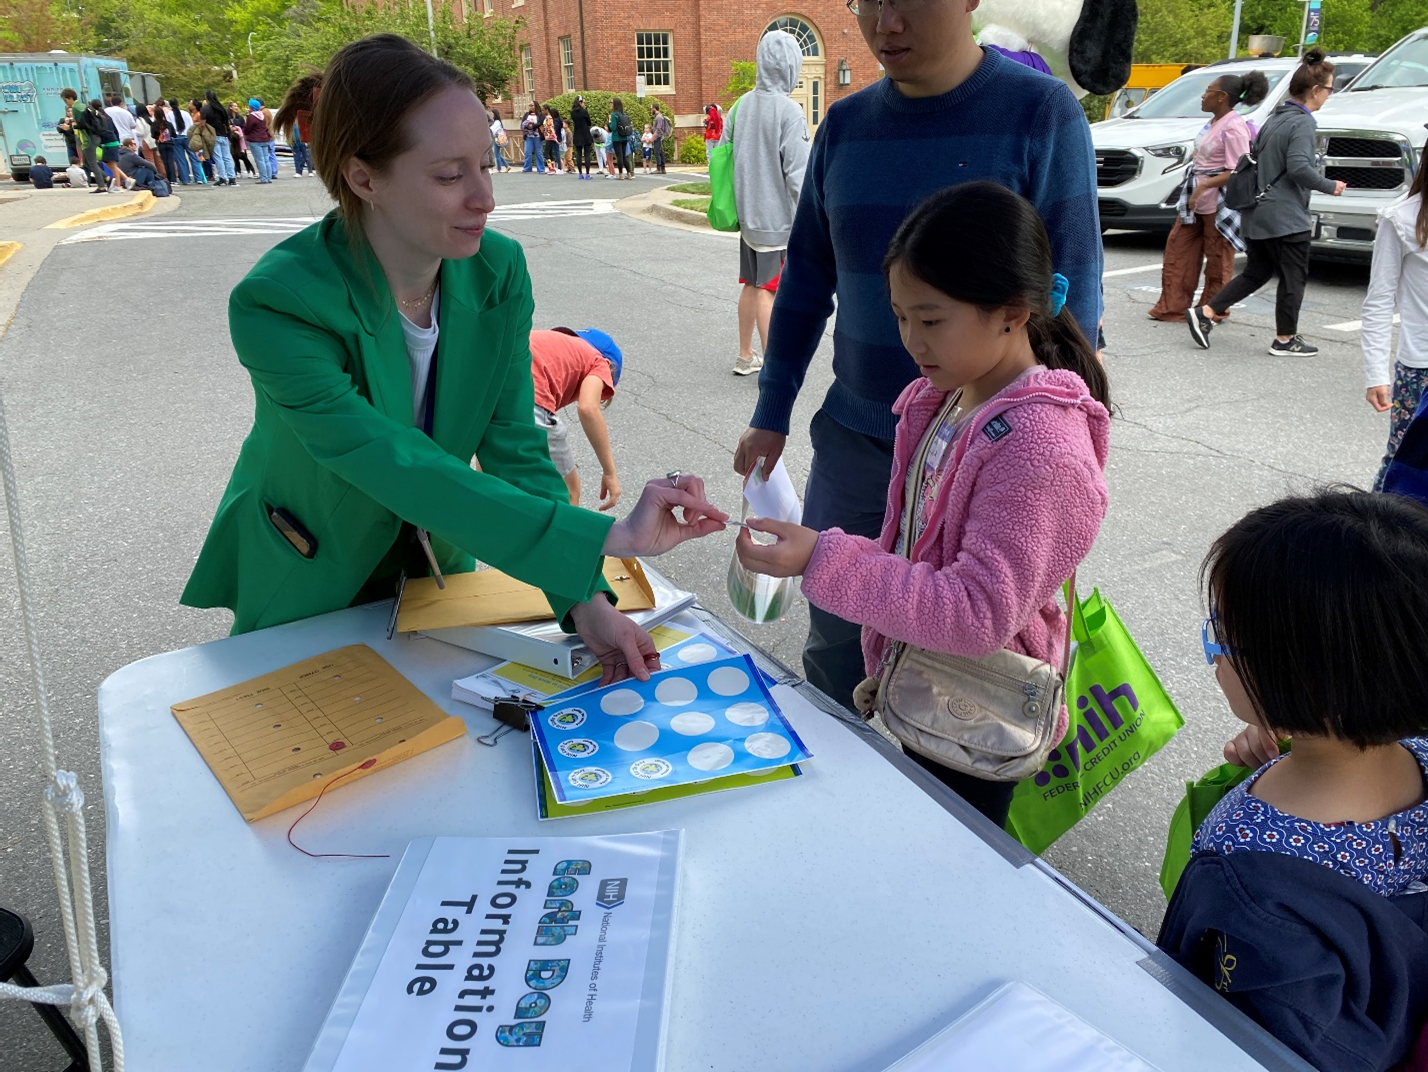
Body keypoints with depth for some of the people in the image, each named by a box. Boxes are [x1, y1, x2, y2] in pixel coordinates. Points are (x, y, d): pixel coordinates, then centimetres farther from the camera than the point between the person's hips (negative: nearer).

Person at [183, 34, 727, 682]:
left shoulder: (499, 270, -18)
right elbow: (405, 473, -40)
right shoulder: (277, 306, -33)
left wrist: (584, 602, -31)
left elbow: (515, 448, -18)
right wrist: (609, 537, -46)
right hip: (305, 586, -3)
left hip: (437, 559, 4)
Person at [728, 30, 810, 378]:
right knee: (767, 290, -3)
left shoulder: (742, 105, 5)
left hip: (748, 215, 7)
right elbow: (798, 174, -18)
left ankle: (745, 356, 26)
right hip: (778, 218, -7)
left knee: (751, 285, 15)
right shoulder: (789, 111, -15)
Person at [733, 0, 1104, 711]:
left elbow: (1072, 296, -9)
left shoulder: (1041, 112, -7)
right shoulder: (845, 125, 6)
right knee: (835, 652, 10)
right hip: (853, 439, 4)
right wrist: (772, 415, 12)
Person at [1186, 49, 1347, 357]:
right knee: (1293, 277, 4)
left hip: (1257, 212, 8)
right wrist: (1329, 186, -13)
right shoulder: (1302, 123, -14)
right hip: (1285, 216, -8)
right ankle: (1285, 339, 11)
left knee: (1256, 273, 17)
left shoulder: (1275, 118, 12)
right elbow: (1299, 167, -25)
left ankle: (1205, 313, 5)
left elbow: (1255, 156, 20)